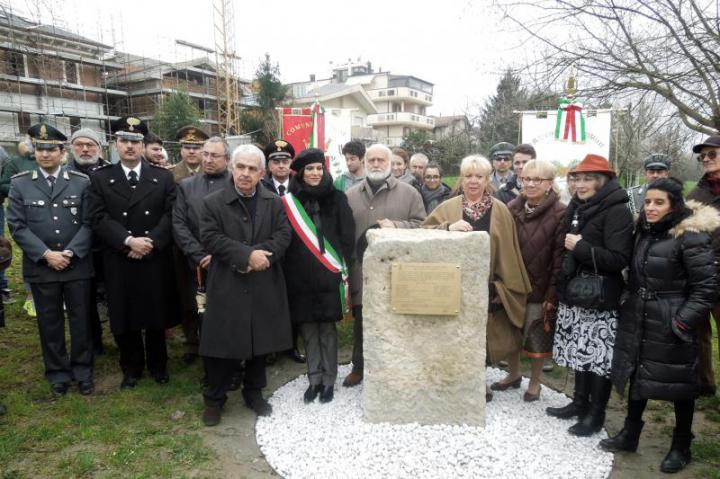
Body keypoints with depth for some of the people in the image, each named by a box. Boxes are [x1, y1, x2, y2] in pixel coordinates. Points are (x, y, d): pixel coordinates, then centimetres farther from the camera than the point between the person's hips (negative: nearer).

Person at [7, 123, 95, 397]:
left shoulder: (81, 182, 1)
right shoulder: (19, 184, 2)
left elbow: (88, 223, -2)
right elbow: (17, 226, -3)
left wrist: (70, 253, -13)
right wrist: (46, 255, -13)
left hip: (77, 266, 0)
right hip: (40, 267, 1)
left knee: (81, 320, 9)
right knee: (50, 323, 11)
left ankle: (83, 371, 25)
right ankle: (58, 373, 26)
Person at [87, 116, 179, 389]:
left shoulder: (163, 177, 4)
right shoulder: (100, 178, 4)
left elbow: (171, 215, -4)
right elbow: (99, 219, -6)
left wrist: (150, 242, -16)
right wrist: (129, 241, -18)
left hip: (156, 261, 0)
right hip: (119, 263, 0)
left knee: (156, 317, 11)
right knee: (124, 319, 10)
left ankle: (157, 365, 31)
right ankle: (131, 367, 30)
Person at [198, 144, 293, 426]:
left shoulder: (274, 203, 6)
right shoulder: (213, 202, -1)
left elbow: (283, 236, -3)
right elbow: (210, 238, -12)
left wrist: (261, 256, -19)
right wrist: (248, 254, -21)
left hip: (264, 288, 3)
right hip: (227, 288, -2)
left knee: (260, 342, 13)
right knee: (223, 345, 5)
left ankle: (254, 393, 32)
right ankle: (214, 399, 25)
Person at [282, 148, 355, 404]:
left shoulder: (336, 198, 1)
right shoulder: (289, 201, 4)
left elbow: (347, 235, 1)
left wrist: (342, 266, -5)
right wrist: (289, 272, -1)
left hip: (329, 275, -1)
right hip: (300, 276, 2)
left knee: (327, 328, 5)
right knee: (308, 329, 9)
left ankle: (328, 380, 19)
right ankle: (314, 379, 23)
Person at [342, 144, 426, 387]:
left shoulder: (409, 193, 4)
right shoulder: (351, 196, 11)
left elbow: (421, 225, 1)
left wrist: (395, 226, -15)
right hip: (361, 268, 2)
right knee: (361, 319, 9)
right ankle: (359, 366, 26)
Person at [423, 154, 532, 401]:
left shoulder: (500, 210, 3)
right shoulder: (448, 207, 3)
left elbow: (508, 252, 3)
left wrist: (505, 287, -2)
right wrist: (448, 228, -22)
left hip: (487, 286, 0)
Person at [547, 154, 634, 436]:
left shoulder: (617, 211, -11)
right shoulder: (577, 208, 12)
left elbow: (619, 259, -18)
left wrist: (581, 248, -19)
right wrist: (562, 286, 16)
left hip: (601, 298, -7)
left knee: (599, 356, 0)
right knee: (580, 351, 15)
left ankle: (596, 414, 14)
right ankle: (580, 402, 30)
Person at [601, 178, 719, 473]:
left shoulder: (691, 236, -14)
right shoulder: (644, 232, 8)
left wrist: (683, 322, -16)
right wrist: (632, 306, 13)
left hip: (671, 325, -6)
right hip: (638, 321, 7)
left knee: (679, 384, 8)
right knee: (636, 375, 15)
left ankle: (681, 447, 27)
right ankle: (630, 435, 31)